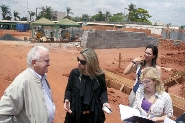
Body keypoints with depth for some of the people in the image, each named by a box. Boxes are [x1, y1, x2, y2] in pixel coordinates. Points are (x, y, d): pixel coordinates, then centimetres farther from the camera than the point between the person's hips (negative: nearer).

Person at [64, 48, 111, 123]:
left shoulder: (99, 75, -10)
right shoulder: (74, 73, -9)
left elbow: (103, 90, 8)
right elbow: (69, 89, 5)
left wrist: (105, 101, -9)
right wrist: (67, 100, -14)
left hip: (93, 115, 0)